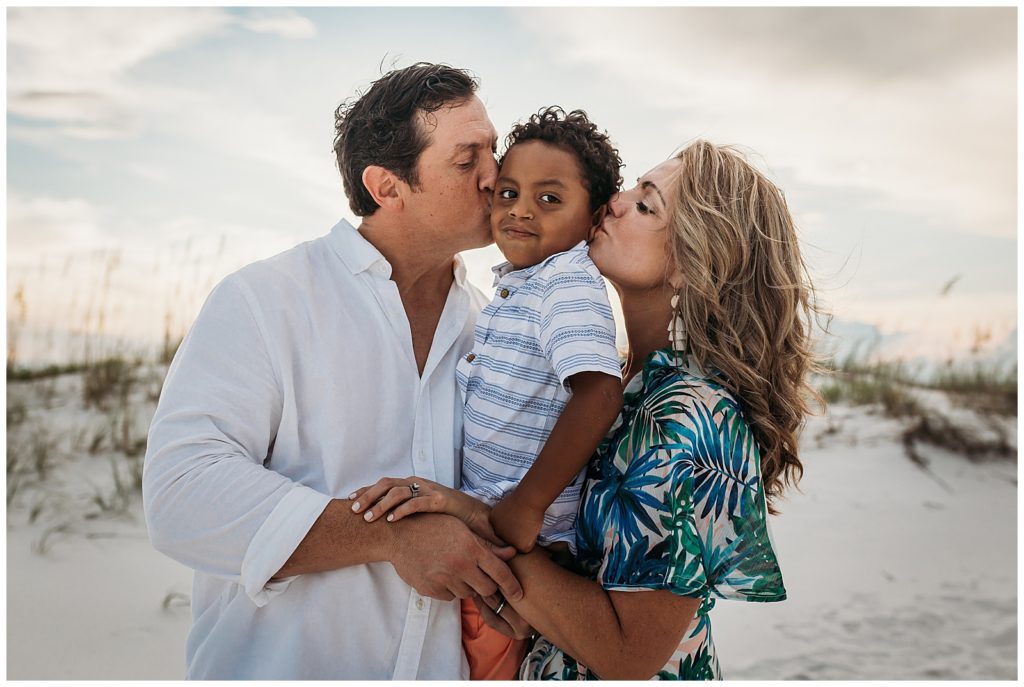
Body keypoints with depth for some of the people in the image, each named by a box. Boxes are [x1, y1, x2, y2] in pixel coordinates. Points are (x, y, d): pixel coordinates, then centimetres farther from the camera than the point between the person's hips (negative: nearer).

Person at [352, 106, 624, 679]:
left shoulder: (569, 282, -19)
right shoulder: (513, 282, 12)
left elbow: (598, 392, -35)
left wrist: (517, 516, -36)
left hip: (518, 546, -9)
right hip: (479, 527, 9)